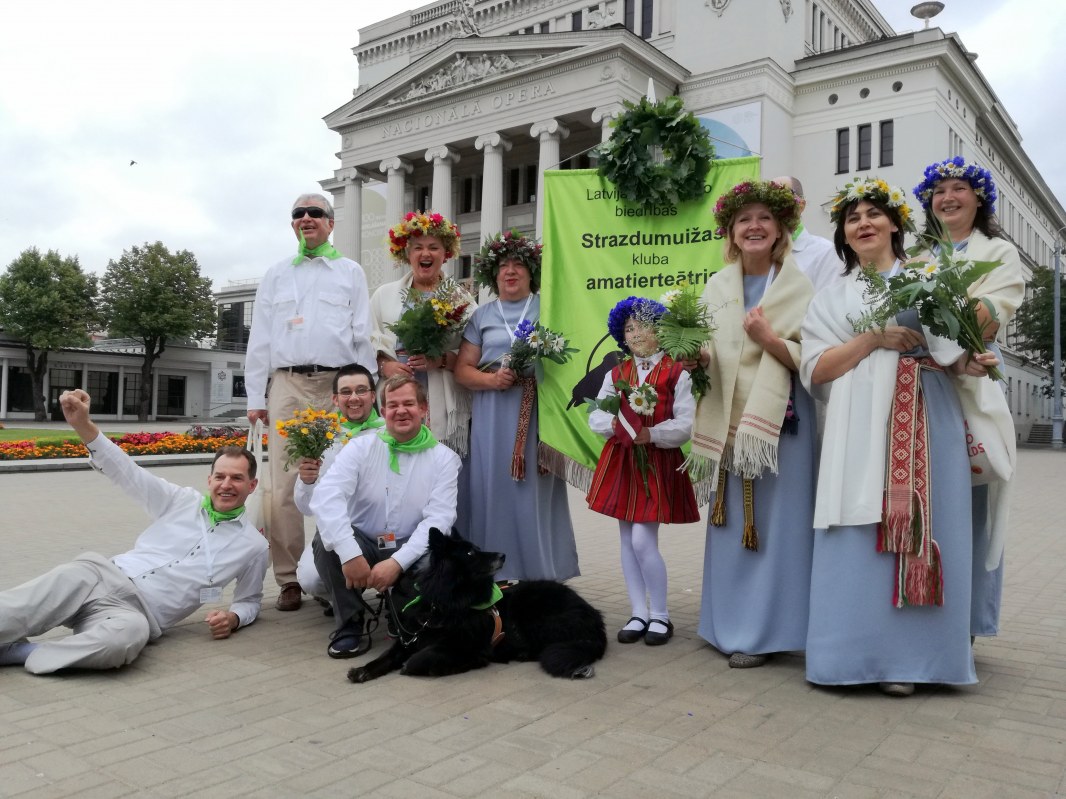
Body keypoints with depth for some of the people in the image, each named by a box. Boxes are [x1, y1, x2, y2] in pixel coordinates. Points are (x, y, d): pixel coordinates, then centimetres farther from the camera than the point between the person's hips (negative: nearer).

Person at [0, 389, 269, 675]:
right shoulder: (181, 501, 12)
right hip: (101, 574, 3)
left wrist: (234, 618, -3)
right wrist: (83, 424, -13)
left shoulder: (254, 546, 10)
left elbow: (250, 600, 23)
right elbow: (127, 472, 2)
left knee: (128, 635, -39)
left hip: (136, 611, -2)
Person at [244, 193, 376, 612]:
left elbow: (362, 336, 7)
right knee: (284, 486, -5)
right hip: (288, 386, 2)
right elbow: (260, 338, 15)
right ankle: (289, 580, 2)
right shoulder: (276, 275, 20)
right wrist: (255, 397, 7)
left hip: (339, 386, -1)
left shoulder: (351, 272, 14)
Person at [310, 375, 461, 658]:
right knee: (327, 538, -30)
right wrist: (350, 554, -33)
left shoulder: (444, 458, -2)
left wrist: (397, 562, -26)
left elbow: (438, 518, -12)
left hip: (410, 551, 0)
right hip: (362, 545, 1)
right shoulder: (361, 447, -4)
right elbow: (326, 496, -19)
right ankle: (350, 626, -11)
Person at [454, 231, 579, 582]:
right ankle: (497, 575, 8)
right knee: (495, 491, 0)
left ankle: (540, 574, 5)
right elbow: (463, 368, 11)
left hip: (538, 414, -2)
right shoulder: (482, 316, 15)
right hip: (493, 417, 2)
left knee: (536, 492, -3)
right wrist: (492, 379, -9)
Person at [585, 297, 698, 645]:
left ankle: (660, 616, 8)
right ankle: (639, 613, 19)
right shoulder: (616, 373, 10)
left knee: (643, 541, -9)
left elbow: (686, 425, -10)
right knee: (628, 541, 7)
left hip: (658, 463, -5)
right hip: (621, 460, 5)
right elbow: (594, 415, 4)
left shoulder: (676, 373, -4)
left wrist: (650, 434, -22)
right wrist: (614, 424, -15)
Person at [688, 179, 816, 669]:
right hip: (728, 421, 4)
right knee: (730, 527, 10)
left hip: (778, 422, -4)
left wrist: (768, 338, -20)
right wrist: (697, 357, -8)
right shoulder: (717, 285, 11)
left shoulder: (799, 287, -2)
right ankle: (730, 623, 22)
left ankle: (763, 632, 10)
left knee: (771, 526, -1)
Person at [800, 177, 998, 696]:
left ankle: (907, 657, 5)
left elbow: (954, 346, 10)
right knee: (859, 539, -5)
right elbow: (814, 371, 5)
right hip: (860, 429, 0)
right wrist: (873, 338, -7)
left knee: (921, 529, -3)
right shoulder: (831, 299, 16)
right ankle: (859, 651, 4)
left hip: (926, 424, 0)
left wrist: (969, 363, -13)